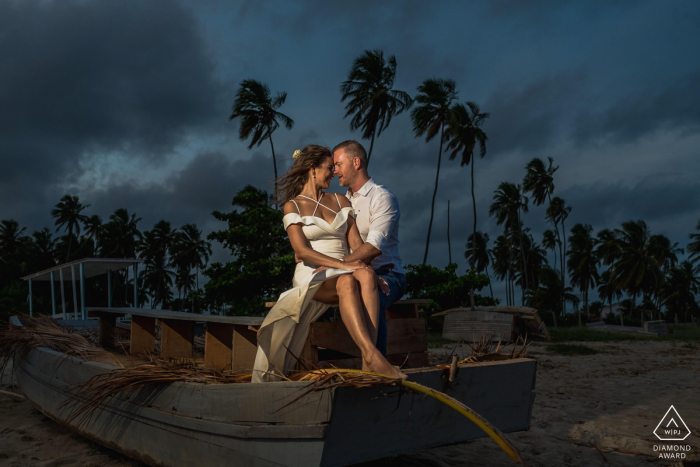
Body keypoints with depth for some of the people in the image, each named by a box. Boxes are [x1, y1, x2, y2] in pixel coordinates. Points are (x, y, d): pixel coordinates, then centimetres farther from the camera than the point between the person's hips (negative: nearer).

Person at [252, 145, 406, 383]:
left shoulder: (340, 201, 18)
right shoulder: (293, 206, 4)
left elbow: (356, 243, 9)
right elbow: (301, 251, -11)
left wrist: (365, 265, -13)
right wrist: (341, 264, -23)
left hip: (343, 275, 4)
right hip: (312, 276, -3)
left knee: (365, 276, -34)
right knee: (347, 283, -38)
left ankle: (368, 359, -44)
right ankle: (373, 356, -48)